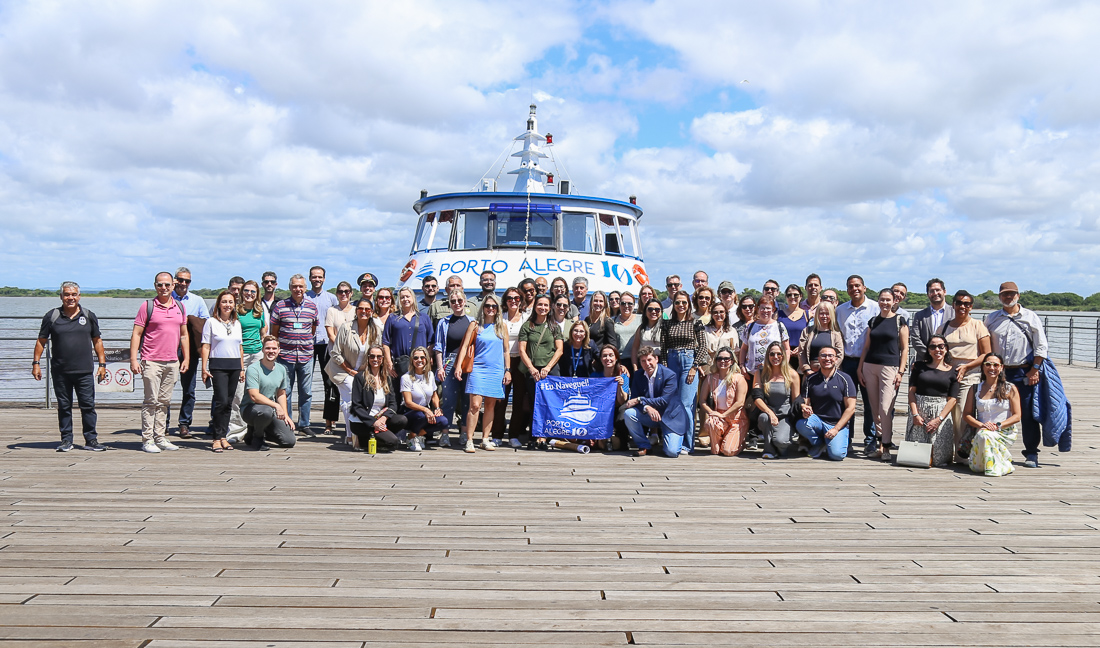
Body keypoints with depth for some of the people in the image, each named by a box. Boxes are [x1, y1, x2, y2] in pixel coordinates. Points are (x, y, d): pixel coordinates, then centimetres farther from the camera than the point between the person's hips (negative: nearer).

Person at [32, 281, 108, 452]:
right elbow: (41, 341, 9)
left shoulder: (89, 316, 7)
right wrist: (36, 363, 2)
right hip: (60, 372, 0)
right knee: (64, 406, 7)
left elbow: (97, 341, 12)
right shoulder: (52, 316, 4)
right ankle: (66, 440, 16)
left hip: (84, 371, 0)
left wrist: (102, 364, 7)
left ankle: (91, 440, 6)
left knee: (88, 405, -1)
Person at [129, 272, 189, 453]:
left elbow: (184, 335, 17)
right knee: (151, 401, -4)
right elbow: (136, 334, -4)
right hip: (151, 362, -5)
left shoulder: (180, 307, 12)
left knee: (164, 402, 10)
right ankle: (147, 440, 1)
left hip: (173, 363, 5)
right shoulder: (147, 306, -2)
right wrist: (133, 360, -11)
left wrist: (186, 358, 12)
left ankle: (160, 438, 16)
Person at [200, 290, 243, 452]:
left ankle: (223, 436, 12)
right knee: (222, 401, -12)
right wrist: (204, 368, -7)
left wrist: (242, 368, 15)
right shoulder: (211, 322, 1)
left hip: (234, 366, 5)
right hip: (218, 366, -5)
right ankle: (216, 438, -5)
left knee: (228, 403, 5)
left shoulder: (237, 323, 15)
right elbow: (206, 346, -1)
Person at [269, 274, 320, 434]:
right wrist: (277, 348, 4)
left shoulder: (312, 306, 6)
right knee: (285, 392, 3)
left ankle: (304, 424, 18)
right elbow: (274, 331, 5)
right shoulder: (280, 306, -1)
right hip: (285, 355, -2)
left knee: (306, 392, 7)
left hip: (306, 356, 2)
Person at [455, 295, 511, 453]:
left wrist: (507, 370, 8)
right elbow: (465, 346, 1)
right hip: (478, 369, -3)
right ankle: (469, 440, -8)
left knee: (490, 406, 6)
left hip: (496, 371, 3)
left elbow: (505, 350, 13)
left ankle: (485, 439, 14)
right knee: (475, 405, -11)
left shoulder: (502, 326, 10)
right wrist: (459, 365, -9)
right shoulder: (475, 325, 4)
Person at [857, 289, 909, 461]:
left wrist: (901, 371, -8)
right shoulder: (873, 321, 14)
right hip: (870, 367, 5)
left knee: (885, 409, -11)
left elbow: (905, 348, 0)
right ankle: (881, 444, 11)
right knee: (875, 410, 5)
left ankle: (886, 447, -3)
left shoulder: (900, 321, 2)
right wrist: (860, 368, 10)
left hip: (890, 367, -5)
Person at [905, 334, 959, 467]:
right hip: (919, 410, 0)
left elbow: (952, 399, -1)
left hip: (941, 412, 0)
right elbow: (912, 391, 2)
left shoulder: (952, 373, 5)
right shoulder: (920, 366, 7)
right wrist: (915, 414, -10)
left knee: (939, 457, -7)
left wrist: (939, 419, -12)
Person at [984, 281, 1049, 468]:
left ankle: (1031, 454, 11)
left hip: (1025, 373, -2)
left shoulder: (1031, 317, 4)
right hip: (999, 372, 2)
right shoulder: (991, 319, 9)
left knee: (1028, 414, 0)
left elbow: (1041, 346, 2)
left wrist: (1035, 370, -5)